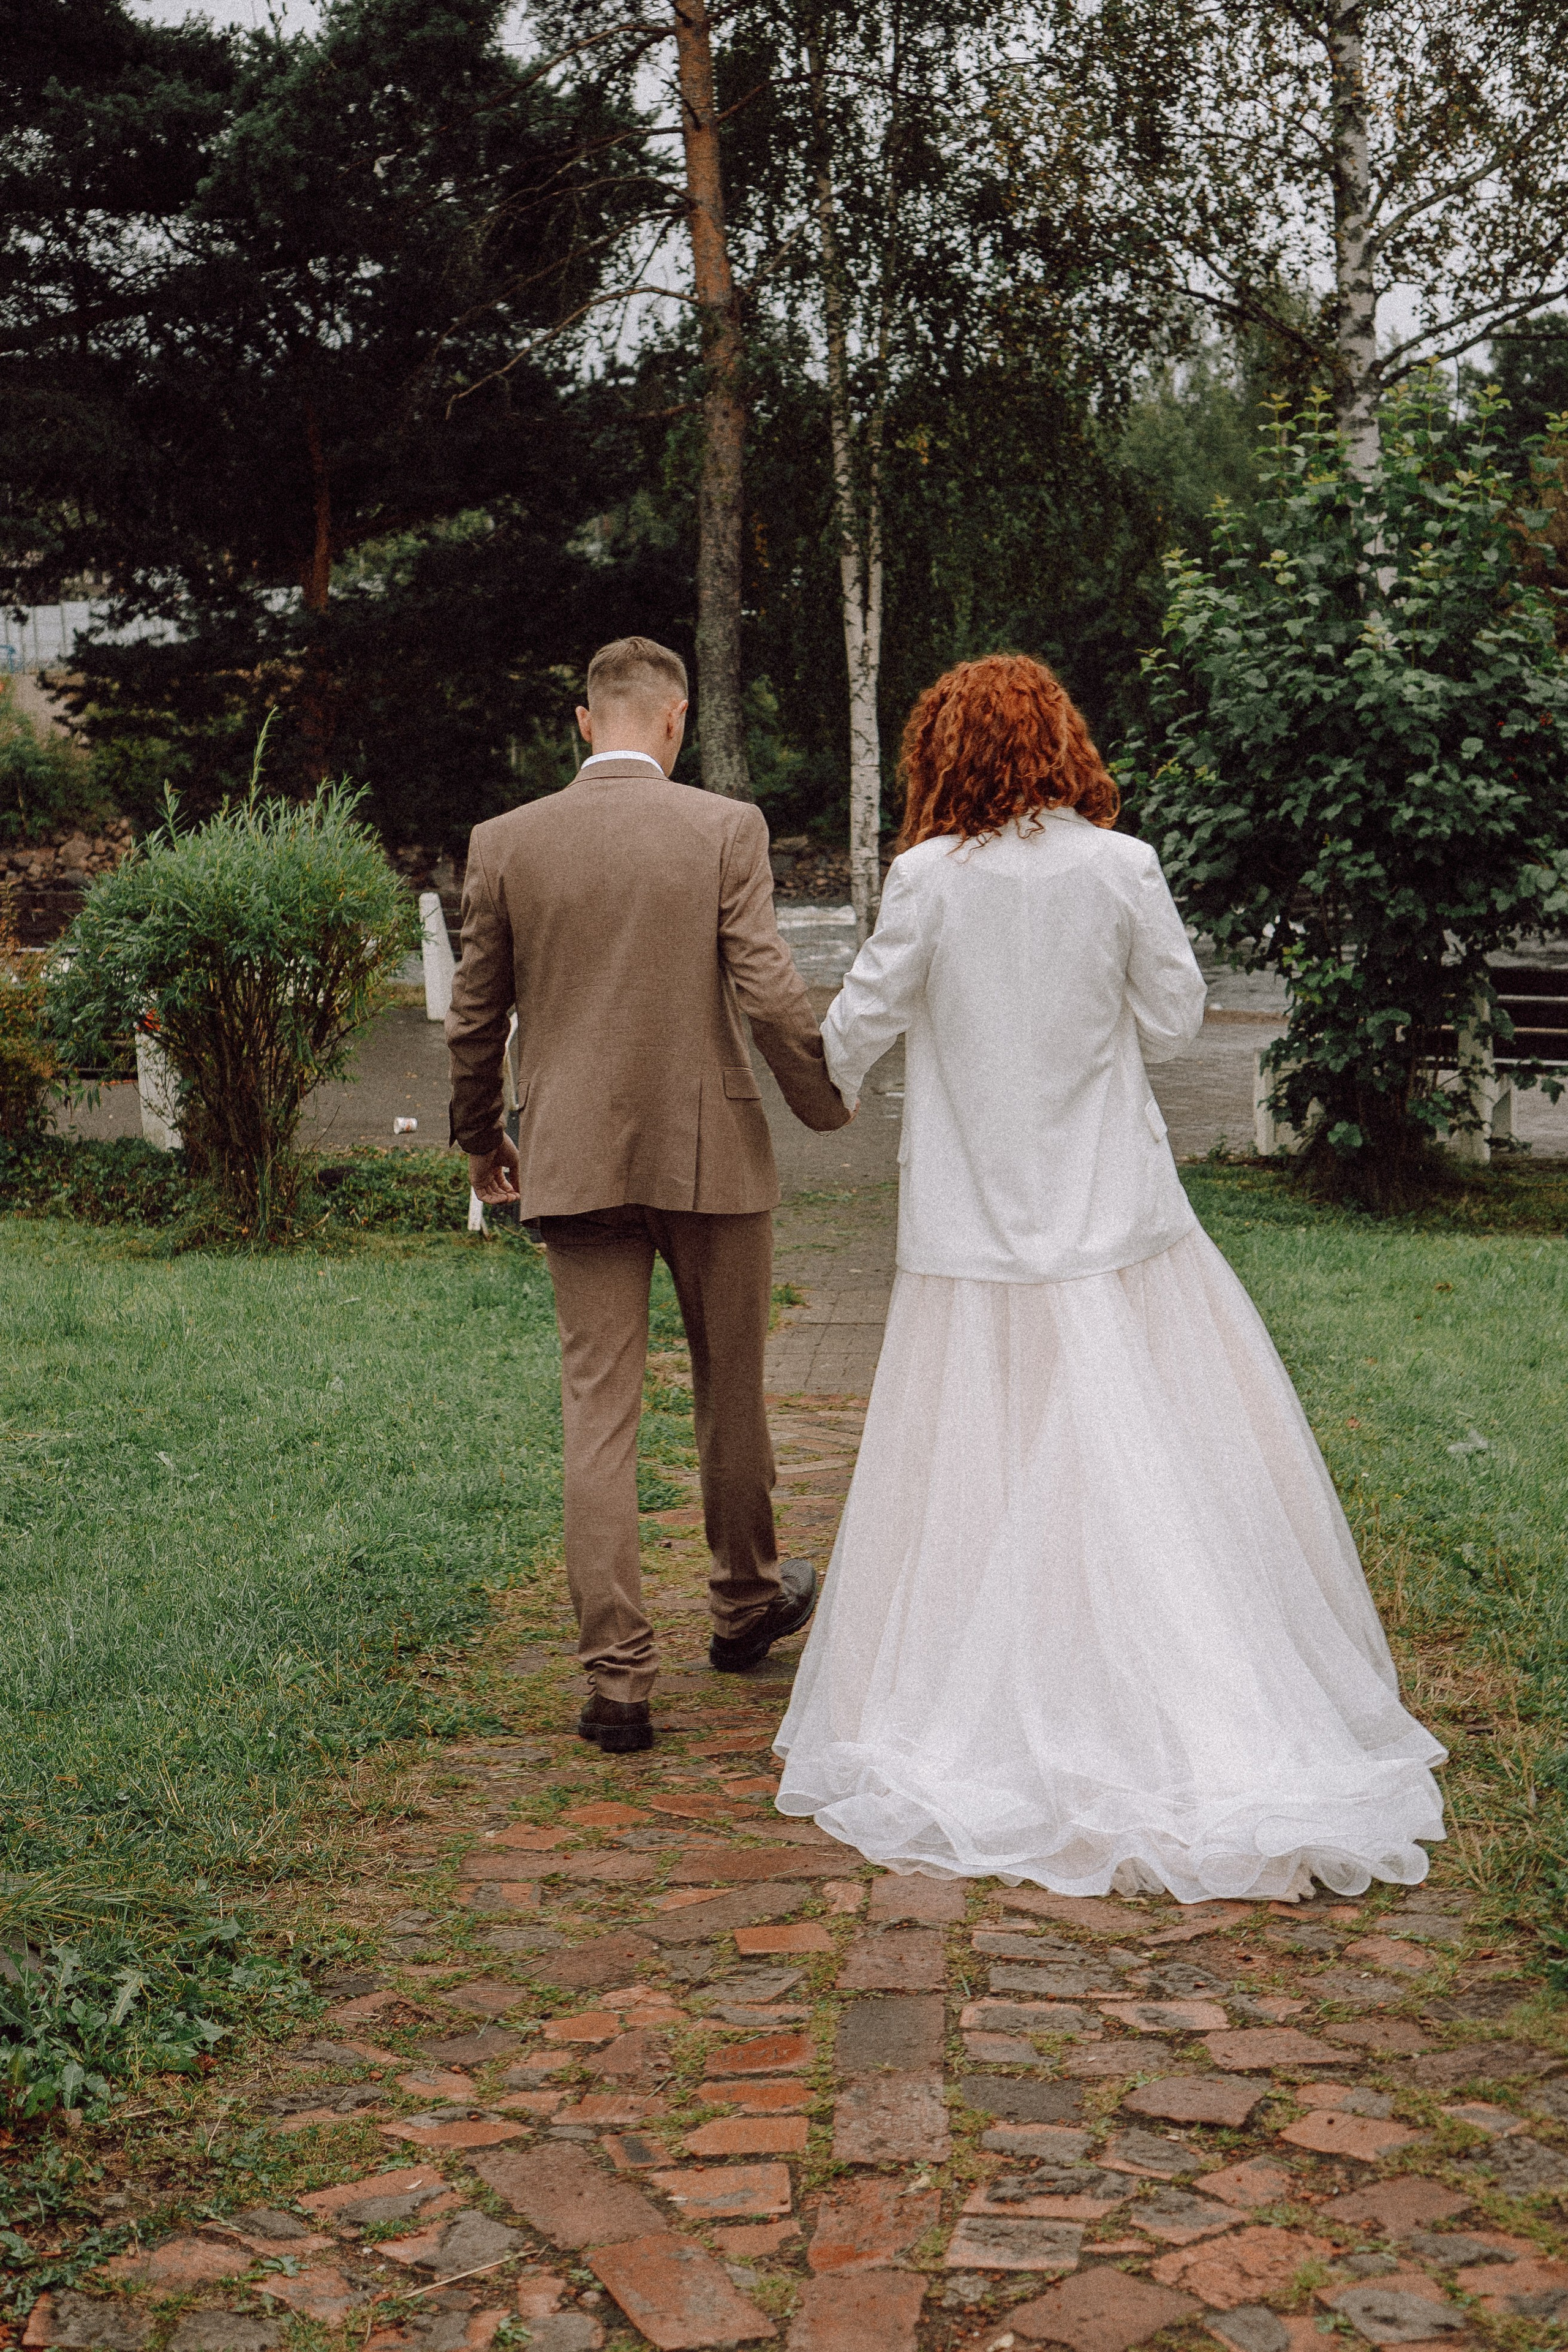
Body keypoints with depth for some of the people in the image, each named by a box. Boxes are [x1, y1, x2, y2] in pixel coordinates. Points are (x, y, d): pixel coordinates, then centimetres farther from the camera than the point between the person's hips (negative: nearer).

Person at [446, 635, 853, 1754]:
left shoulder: (506, 843, 1)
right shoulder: (726, 828, -7)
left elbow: (475, 1018, 7)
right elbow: (770, 995, -12)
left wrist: (481, 1137, 22)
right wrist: (826, 1100, 6)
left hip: (574, 1159, 2)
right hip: (713, 1152, -1)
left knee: (598, 1411, 4)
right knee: (731, 1389, 17)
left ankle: (619, 1680, 2)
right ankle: (746, 1606, 37)